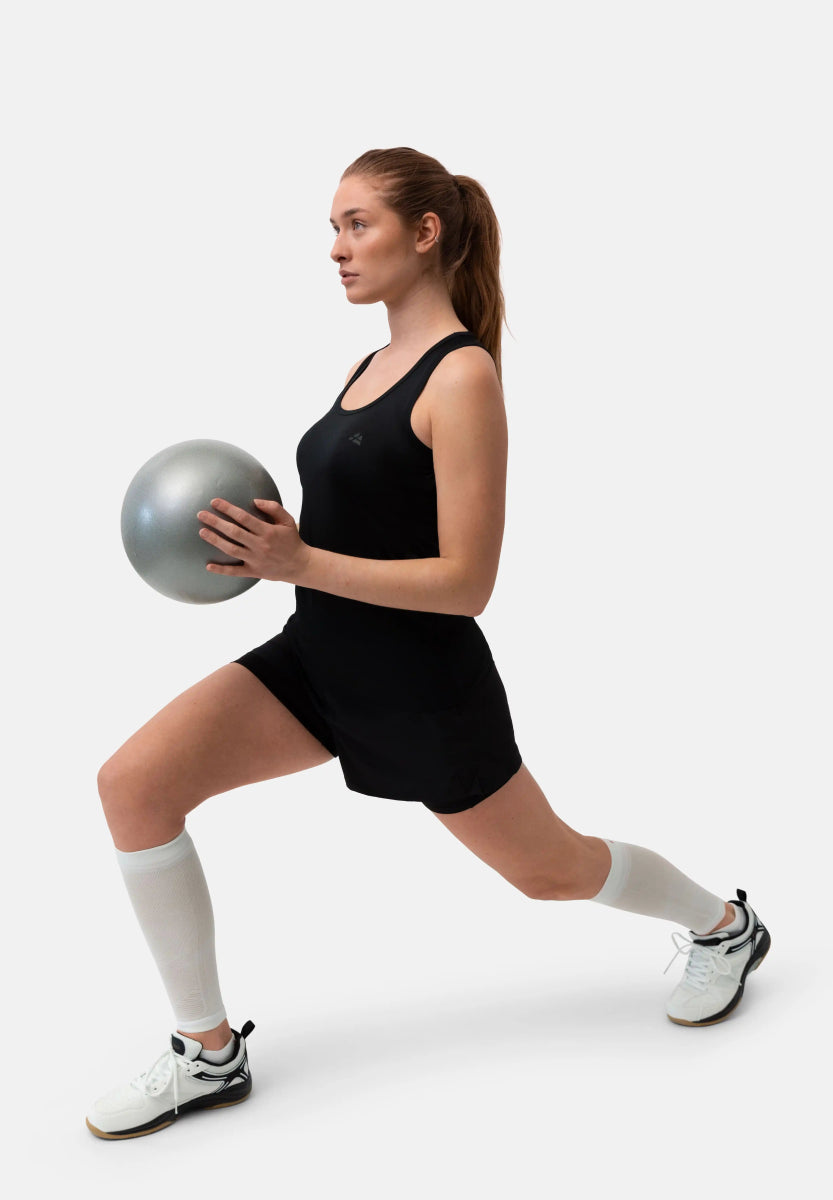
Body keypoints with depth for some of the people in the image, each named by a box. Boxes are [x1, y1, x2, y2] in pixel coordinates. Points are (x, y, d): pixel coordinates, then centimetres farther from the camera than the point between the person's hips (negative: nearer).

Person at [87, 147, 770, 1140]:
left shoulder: (463, 376, -18)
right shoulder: (368, 367, 8)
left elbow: (465, 582, -22)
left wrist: (298, 564, -27)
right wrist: (260, 539, -1)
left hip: (422, 683, -7)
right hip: (320, 652, 8)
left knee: (549, 868, 14)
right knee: (133, 784, -8)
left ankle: (723, 927, 46)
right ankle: (210, 1055, 5)